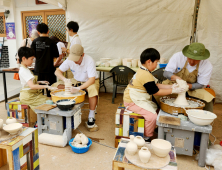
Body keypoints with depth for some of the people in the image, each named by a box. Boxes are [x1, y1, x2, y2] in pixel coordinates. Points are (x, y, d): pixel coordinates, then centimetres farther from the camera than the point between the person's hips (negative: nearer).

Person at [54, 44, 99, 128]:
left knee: (93, 90, -39)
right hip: (77, 81, 4)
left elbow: (92, 79, -33)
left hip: (90, 81, -4)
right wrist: (65, 79, -35)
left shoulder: (89, 60, -29)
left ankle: (91, 116, -23)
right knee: (57, 86, -12)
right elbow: (57, 71, -13)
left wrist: (78, 88, -45)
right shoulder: (69, 60, -16)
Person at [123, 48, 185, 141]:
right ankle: (146, 137, 0)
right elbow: (156, 92, -17)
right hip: (133, 102, -11)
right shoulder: (146, 76, -23)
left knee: (155, 108, 13)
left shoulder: (142, 71, 10)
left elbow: (156, 85, 12)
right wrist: (173, 91, -11)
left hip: (137, 99, 11)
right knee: (152, 116, -19)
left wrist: (170, 86, 5)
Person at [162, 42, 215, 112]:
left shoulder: (207, 66, -16)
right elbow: (166, 73, -18)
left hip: (193, 89, 1)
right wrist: (176, 77, -41)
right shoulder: (178, 56, -19)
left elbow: (201, 85, -9)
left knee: (208, 100, -25)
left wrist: (187, 85, -30)